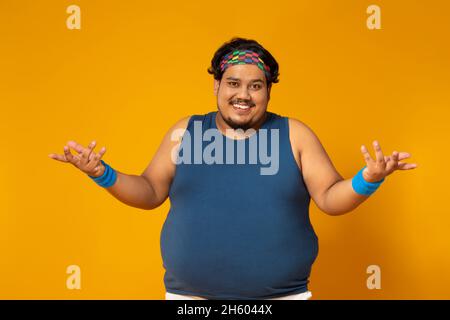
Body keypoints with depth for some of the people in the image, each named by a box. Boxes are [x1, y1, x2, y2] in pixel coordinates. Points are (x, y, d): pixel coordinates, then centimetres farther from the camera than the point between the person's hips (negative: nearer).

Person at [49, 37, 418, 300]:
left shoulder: (294, 134, 1)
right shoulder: (185, 131, 5)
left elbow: (330, 198, 0)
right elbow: (150, 192, 7)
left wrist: (367, 181, -19)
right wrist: (104, 175, -9)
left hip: (281, 294, -1)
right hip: (189, 293, 1)